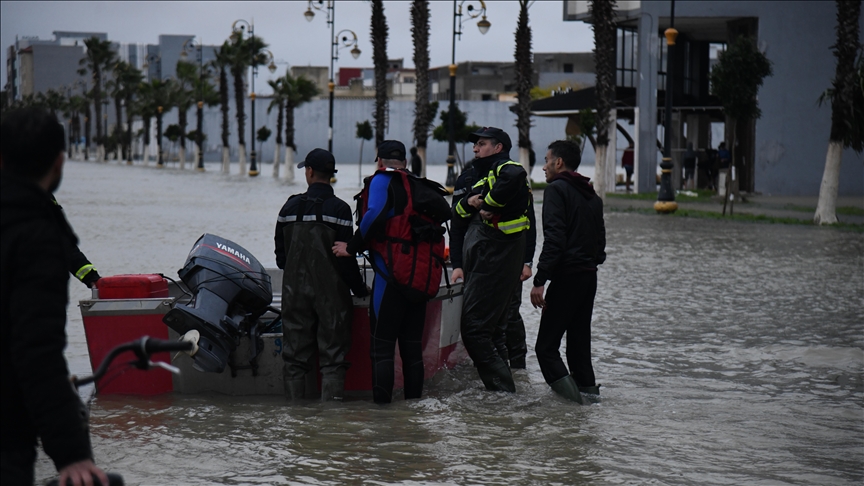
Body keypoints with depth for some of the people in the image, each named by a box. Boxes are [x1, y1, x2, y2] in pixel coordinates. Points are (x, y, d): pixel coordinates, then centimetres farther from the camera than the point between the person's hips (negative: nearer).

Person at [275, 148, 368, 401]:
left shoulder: (290, 207, 3)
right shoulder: (339, 209, -9)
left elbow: (280, 253, 9)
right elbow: (346, 257, -10)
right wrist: (360, 289, 2)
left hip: (295, 288, 3)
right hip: (331, 290, -3)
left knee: (295, 351, 9)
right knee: (333, 352, 1)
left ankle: (295, 399, 10)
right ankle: (331, 398, -5)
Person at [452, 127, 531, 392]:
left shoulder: (505, 169, -6)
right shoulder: (483, 177, 25)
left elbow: (514, 176, -34)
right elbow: (457, 216, 20)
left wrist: (489, 205, -24)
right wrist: (468, 203, -1)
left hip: (496, 259, -11)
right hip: (484, 261, 11)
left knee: (474, 328, -14)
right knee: (489, 330, 12)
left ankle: (502, 388, -15)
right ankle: (501, 388, 15)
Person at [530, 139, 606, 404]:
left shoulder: (557, 189, -8)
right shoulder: (592, 196, 19)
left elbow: (554, 239, -17)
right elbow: (600, 240, 19)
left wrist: (539, 281, -18)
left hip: (567, 276, -9)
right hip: (590, 275, 9)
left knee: (546, 345, -8)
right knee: (579, 341, 15)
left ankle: (570, 396, -20)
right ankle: (588, 390, 9)